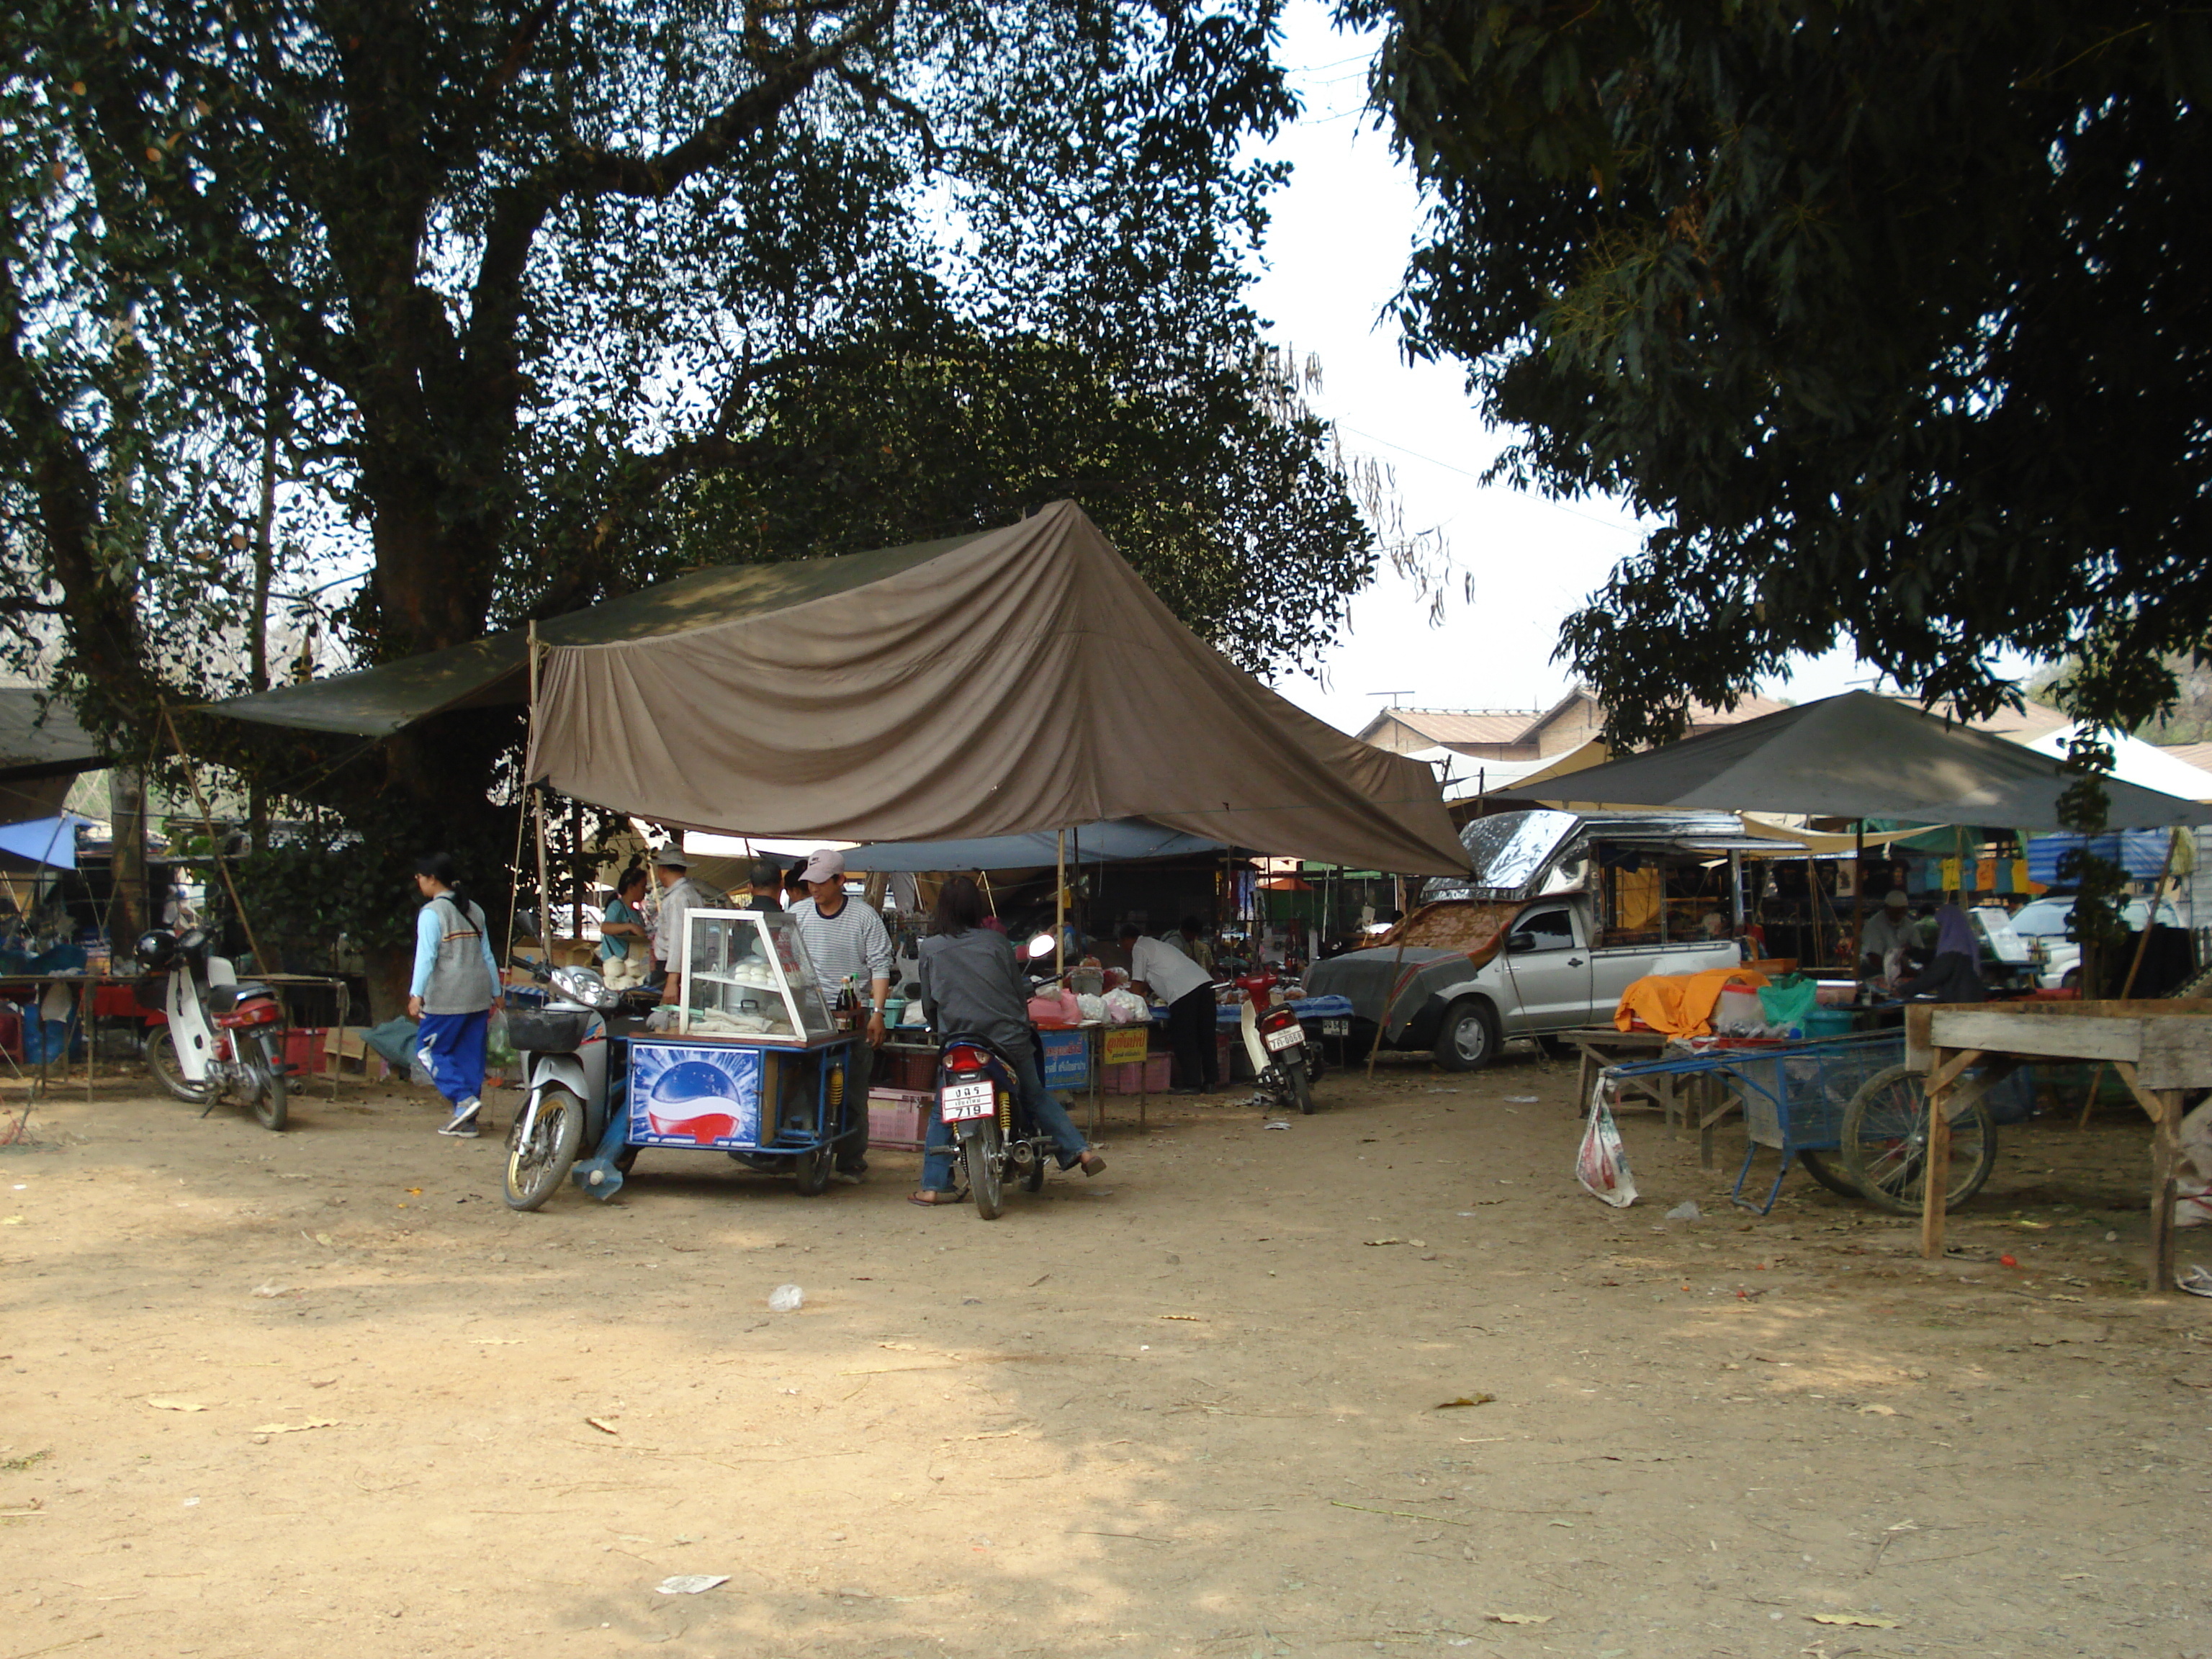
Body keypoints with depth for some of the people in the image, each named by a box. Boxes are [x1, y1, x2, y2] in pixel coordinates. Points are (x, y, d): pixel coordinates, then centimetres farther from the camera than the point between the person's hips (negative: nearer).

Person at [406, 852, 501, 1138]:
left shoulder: (432, 912, -7)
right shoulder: (474, 910, 15)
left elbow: (426, 956, -16)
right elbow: (487, 954, 17)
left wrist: (416, 995, -20)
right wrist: (495, 993, 20)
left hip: (447, 997, -7)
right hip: (479, 996, 7)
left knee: (428, 1049, 5)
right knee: (470, 1055, 8)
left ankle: (464, 1098, -10)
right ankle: (466, 1121, 9)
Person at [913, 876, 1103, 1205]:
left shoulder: (930, 948, -1)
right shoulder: (996, 942, 0)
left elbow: (929, 1003, 7)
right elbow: (1020, 992, 7)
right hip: (1010, 1039, 1)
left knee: (942, 1114, 14)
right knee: (1037, 1095, 22)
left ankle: (933, 1186, 9)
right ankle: (1079, 1149, 16)